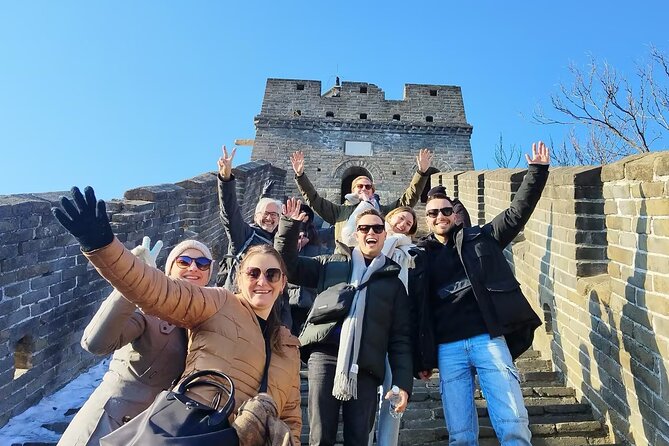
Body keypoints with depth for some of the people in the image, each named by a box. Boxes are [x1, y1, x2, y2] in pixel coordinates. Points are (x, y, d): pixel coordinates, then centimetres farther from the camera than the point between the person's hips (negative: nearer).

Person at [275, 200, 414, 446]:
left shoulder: (393, 281, 15)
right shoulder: (331, 264, 16)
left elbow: (400, 338, 11)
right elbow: (288, 266, 11)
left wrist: (402, 383, 2)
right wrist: (290, 224, -1)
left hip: (365, 366, 1)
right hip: (325, 355, 0)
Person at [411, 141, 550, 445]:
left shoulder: (480, 238, 12)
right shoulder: (419, 257, 10)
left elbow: (517, 213, 7)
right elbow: (416, 311, 11)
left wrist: (537, 171, -1)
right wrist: (421, 359, 9)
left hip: (488, 339, 0)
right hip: (448, 349, 1)